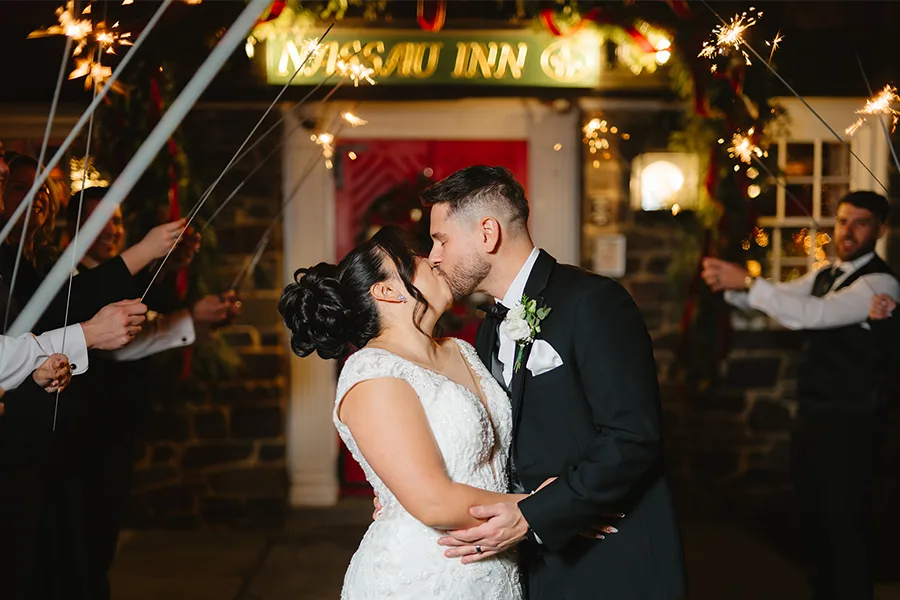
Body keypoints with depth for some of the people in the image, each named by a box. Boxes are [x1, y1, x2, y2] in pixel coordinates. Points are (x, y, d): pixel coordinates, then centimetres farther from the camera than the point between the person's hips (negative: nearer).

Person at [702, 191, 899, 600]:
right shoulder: (826, 275, 12)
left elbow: (812, 314, -32)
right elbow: (776, 299, 3)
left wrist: (747, 282, -35)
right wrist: (730, 285, -18)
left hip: (850, 423, -8)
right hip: (812, 413, 9)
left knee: (845, 521, 0)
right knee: (815, 514, 19)